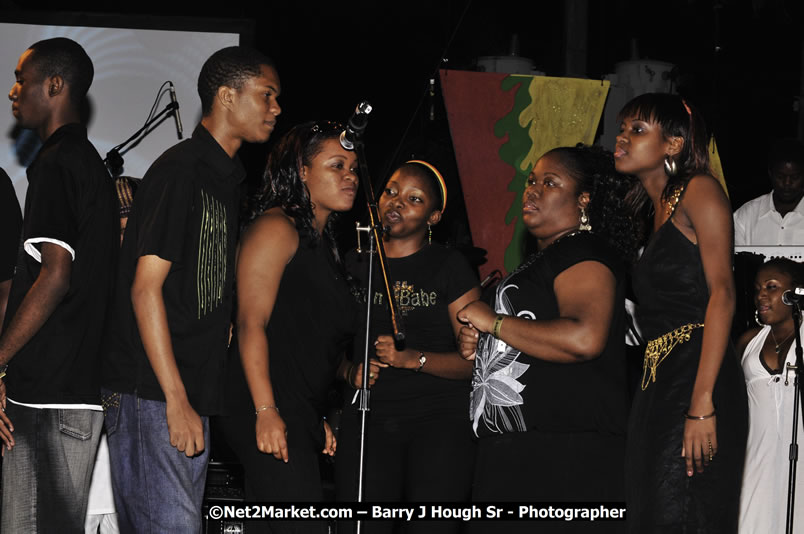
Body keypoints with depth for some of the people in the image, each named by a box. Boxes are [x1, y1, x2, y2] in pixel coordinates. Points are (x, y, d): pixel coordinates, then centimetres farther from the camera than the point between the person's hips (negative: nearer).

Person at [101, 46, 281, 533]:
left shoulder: (228, 180, 18)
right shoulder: (179, 170, -11)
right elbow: (145, 288, -16)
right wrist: (176, 401, -19)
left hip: (190, 392, 9)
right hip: (152, 396, -9)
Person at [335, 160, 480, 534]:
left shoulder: (449, 266, 4)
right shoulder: (355, 265, 14)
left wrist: (413, 359, -15)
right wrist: (350, 372, 0)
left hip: (440, 420, -2)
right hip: (367, 420, 3)